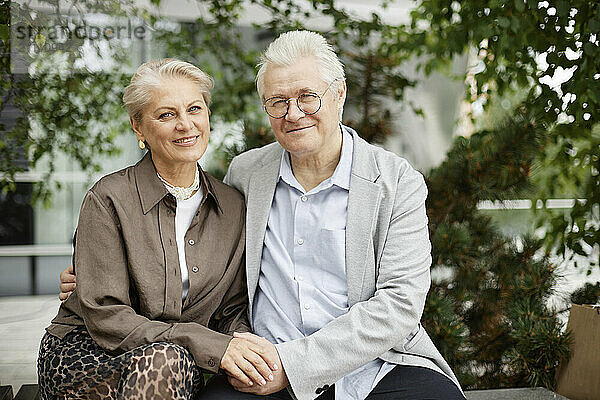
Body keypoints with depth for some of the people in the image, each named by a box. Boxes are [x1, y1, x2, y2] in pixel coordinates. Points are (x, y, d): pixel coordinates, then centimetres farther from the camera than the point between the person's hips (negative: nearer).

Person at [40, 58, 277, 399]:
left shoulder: (234, 207, 3)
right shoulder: (108, 199, -10)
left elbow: (232, 311, 8)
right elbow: (105, 319, -15)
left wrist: (241, 343, -17)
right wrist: (211, 346, -24)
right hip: (85, 355, -3)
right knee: (166, 359, -33)